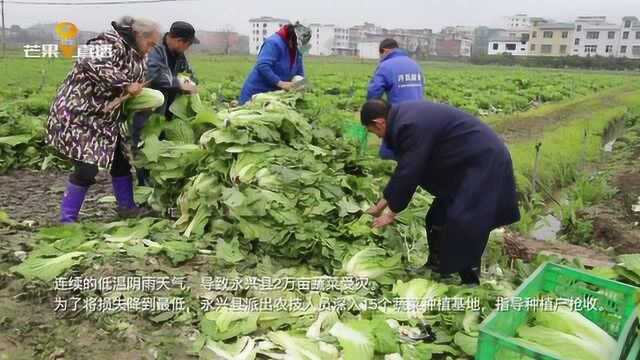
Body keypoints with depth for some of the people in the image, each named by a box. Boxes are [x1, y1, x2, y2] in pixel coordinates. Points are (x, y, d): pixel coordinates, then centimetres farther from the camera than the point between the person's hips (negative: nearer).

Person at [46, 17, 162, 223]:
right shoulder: (111, 42, -16)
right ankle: (67, 219, 2)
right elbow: (93, 65, -35)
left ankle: (127, 207, 29)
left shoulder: (135, 55, 12)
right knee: (87, 169, -12)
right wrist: (125, 85, -31)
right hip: (78, 115, -10)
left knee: (120, 161, 13)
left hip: (104, 119, 10)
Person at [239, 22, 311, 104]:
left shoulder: (297, 51, 6)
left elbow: (299, 73, 14)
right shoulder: (274, 43, -19)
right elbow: (262, 66, -29)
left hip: (274, 93, 7)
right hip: (257, 91, -7)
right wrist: (280, 83, -32)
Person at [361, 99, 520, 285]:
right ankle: (437, 268, 29)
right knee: (439, 218, 15)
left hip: (484, 163, -10)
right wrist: (382, 203, 18)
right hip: (465, 163, 11)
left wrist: (391, 212, -7)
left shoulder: (411, 126, -26)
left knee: (463, 229, -11)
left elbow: (408, 173, -21)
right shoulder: (405, 116, 7)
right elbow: (404, 167, 14)